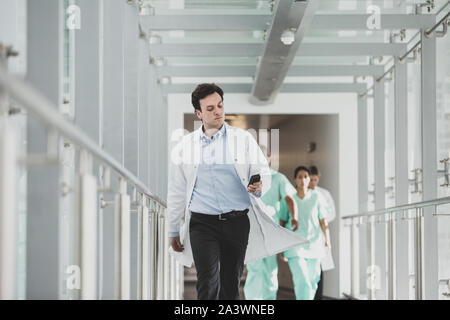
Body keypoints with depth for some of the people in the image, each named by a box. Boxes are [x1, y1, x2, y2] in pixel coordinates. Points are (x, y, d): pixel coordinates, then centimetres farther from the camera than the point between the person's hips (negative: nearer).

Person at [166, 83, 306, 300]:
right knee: (207, 281, -15)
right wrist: (173, 231, 15)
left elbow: (264, 172, 5)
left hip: (237, 221, 1)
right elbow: (176, 192, 13)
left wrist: (259, 187, -20)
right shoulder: (184, 147, 7)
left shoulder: (243, 139, 6)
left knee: (231, 284, 7)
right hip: (202, 223, -1)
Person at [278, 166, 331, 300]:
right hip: (295, 245, -2)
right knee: (302, 281, -15)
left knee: (312, 281, 7)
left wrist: (327, 240, -6)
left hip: (314, 243, 2)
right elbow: (282, 223, 7)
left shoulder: (316, 197, 2)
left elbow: (323, 221, 3)